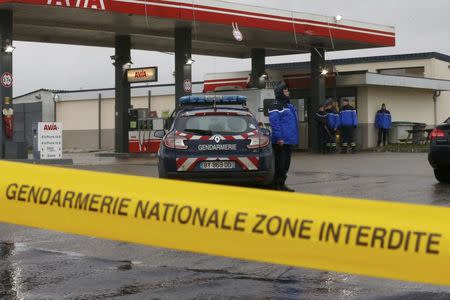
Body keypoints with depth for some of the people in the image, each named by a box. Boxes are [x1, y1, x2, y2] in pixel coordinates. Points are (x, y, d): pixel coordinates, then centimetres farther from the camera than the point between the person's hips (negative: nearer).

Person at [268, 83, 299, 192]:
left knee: (286, 163, 14)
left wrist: (294, 137, 22)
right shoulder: (276, 106, -11)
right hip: (281, 142, -10)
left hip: (289, 141, 10)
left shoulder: (289, 105, 19)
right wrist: (279, 138, -24)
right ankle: (277, 185, -2)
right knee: (280, 163, -6)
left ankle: (282, 184, 22)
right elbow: (274, 122, -19)